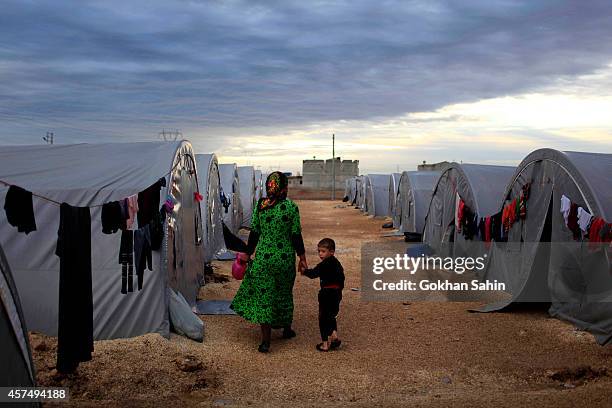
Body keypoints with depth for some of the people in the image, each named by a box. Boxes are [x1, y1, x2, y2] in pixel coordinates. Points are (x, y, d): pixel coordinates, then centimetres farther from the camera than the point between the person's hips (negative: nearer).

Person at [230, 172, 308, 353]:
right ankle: (286, 328, 36)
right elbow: (296, 236, -6)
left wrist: (249, 253, 13)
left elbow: (254, 233, 1)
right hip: (285, 257, 0)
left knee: (264, 295, 4)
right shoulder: (291, 207, -9)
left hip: (263, 257, 1)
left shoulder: (260, 205, -3)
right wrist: (302, 258, 4)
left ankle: (265, 340, -1)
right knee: (284, 293, 19)